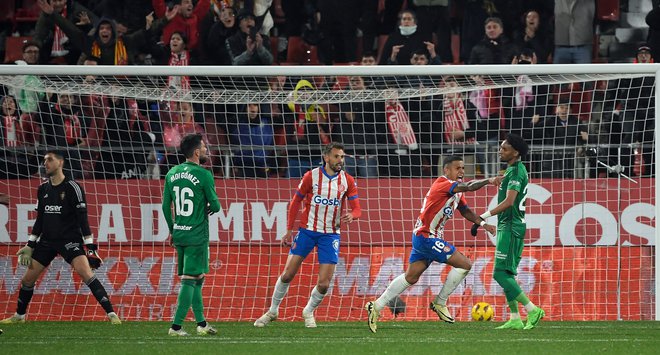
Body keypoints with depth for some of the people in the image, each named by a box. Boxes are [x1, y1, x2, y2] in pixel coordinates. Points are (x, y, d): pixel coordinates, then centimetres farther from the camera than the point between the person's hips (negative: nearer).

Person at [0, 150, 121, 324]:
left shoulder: (73, 188, -9)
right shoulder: (42, 189, 8)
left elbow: (82, 219, -11)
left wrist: (89, 246, -15)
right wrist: (30, 246, 12)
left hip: (70, 239, -6)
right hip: (47, 241, 6)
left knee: (85, 273, -24)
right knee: (27, 278, 6)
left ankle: (111, 314, -24)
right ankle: (19, 316, 27)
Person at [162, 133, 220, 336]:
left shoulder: (172, 173, 6)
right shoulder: (203, 175, -11)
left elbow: (166, 206, 11)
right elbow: (215, 205, -6)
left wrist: (171, 230, 22)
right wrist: (210, 209, 18)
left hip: (179, 234, 7)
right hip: (197, 235, -7)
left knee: (196, 279, 16)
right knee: (190, 280, -5)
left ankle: (201, 323, 21)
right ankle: (176, 326, -9)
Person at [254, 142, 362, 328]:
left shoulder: (348, 181, -2)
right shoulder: (311, 176, -6)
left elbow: (357, 209, -2)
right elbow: (295, 202, 3)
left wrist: (351, 216, -27)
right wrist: (289, 230, 0)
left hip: (330, 235, 1)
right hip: (307, 230, -1)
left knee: (324, 284, -6)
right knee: (287, 275, -3)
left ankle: (308, 312, 22)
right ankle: (273, 311, 18)